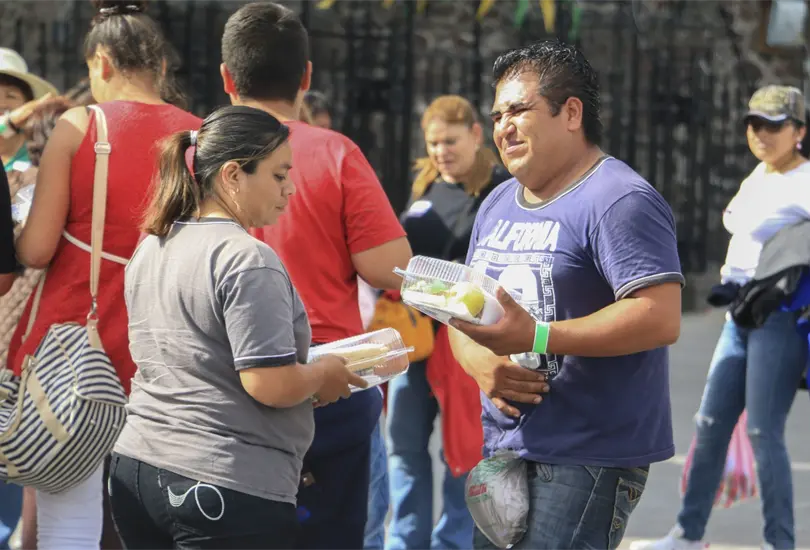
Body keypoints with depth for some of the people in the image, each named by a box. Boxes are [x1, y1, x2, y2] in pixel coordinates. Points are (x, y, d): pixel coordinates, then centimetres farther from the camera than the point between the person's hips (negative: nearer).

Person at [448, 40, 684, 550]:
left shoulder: (619, 199, -12)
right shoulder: (497, 205, 17)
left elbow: (661, 319, -22)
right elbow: (465, 314, 20)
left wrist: (535, 338, -26)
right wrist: (481, 363, -5)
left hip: (587, 458, -8)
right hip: (502, 447, 9)